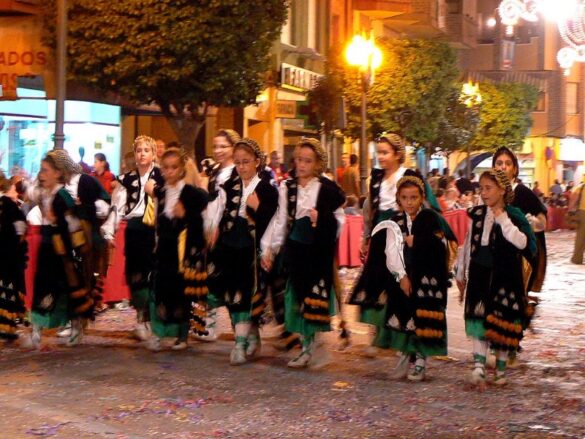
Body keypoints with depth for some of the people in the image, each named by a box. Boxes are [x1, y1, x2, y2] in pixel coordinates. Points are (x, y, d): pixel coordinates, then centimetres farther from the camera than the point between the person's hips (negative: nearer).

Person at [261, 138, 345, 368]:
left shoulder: (328, 189, -2)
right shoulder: (287, 188, 7)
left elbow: (339, 220, 1)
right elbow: (280, 220, 7)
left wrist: (322, 219, -17)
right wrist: (269, 249, 3)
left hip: (319, 249, -3)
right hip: (295, 248, 3)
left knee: (315, 298, -4)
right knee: (299, 297, 6)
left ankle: (309, 346, 3)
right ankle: (306, 344, 14)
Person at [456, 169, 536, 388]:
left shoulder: (514, 215, -6)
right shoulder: (477, 214, 7)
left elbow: (524, 243, -21)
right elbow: (468, 245, 16)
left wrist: (503, 221, -23)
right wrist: (461, 274, 19)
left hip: (505, 278, -3)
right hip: (480, 275, 3)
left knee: (502, 322, 5)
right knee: (478, 320, -8)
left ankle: (501, 367, 22)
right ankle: (479, 366, -13)